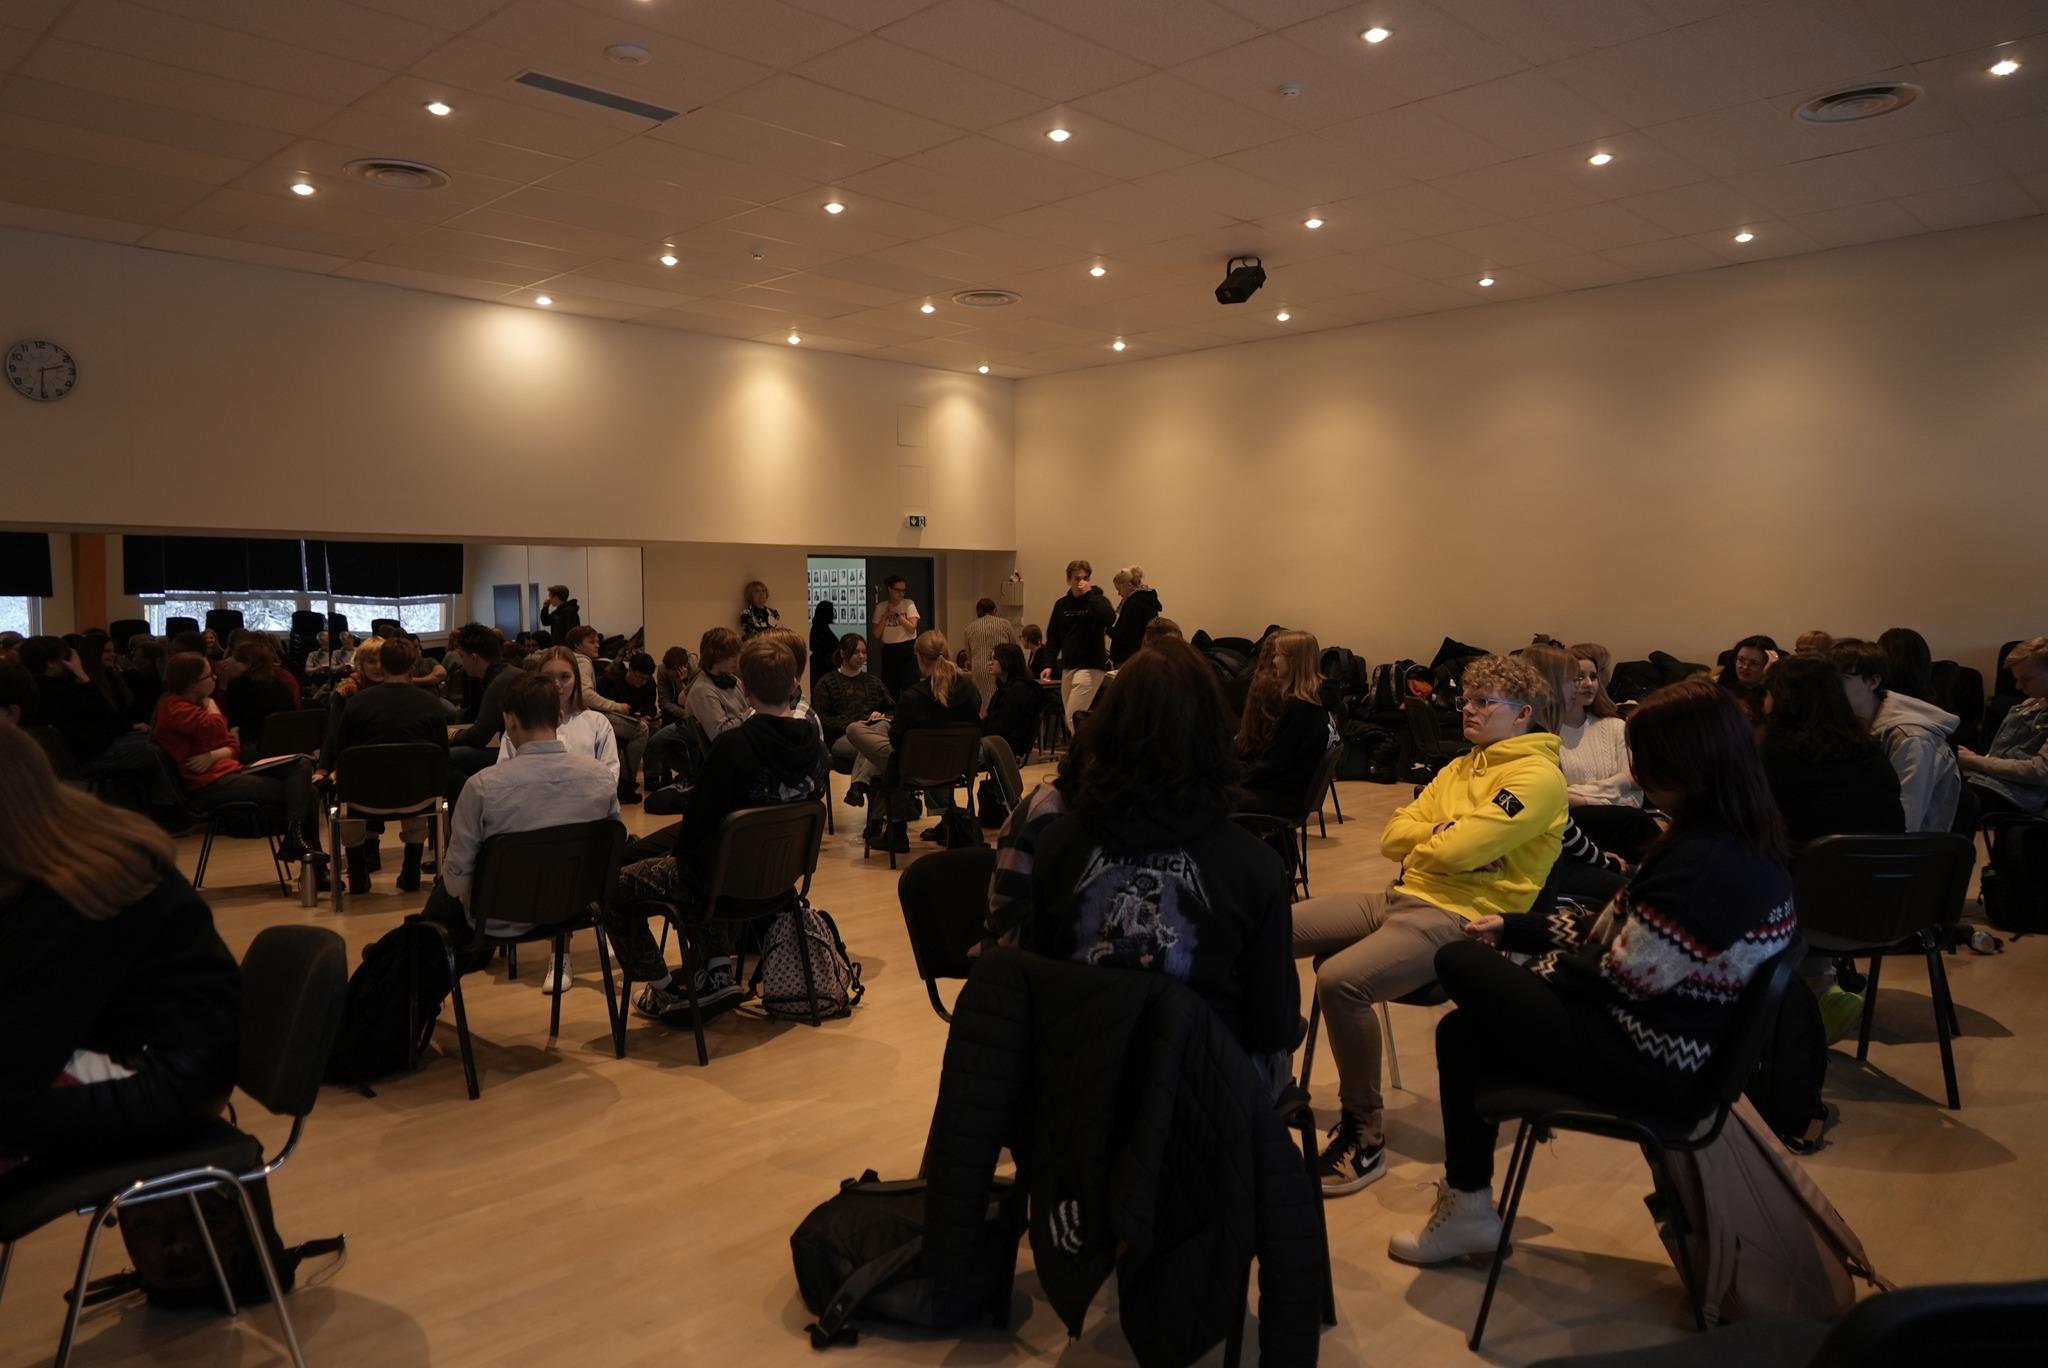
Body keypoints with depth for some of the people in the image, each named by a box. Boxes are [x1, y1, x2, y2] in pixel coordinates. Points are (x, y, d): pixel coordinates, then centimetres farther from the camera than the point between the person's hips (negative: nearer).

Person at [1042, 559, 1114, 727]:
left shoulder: (1096, 600, -3)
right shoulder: (1061, 604, 10)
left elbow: (1109, 617, -26)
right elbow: (1053, 638, 15)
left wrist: (1089, 594, -19)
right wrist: (1049, 665, 6)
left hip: (1090, 667, -6)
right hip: (1067, 667, 6)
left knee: (1074, 717, -14)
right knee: (1069, 719, 7)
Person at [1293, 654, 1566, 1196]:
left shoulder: (1538, 776, -8)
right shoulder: (1461, 768, 19)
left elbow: (1457, 850, -20)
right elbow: (1394, 836, 13)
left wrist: (1427, 838, 1)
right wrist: (1444, 833, -5)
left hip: (1460, 918, -9)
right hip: (1402, 897, 9)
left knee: (1340, 980, -32)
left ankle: (1365, 1136, -14)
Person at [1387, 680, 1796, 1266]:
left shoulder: (1705, 861, -28)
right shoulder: (1746, 844, 4)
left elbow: (1622, 978, -24)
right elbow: (1622, 938, 9)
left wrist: (1540, 966, -4)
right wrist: (1513, 929, 10)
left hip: (1644, 1062, -10)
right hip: (1682, 1048, 10)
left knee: (1460, 961, -1)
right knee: (1461, 1029, 14)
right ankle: (1465, 1206, 21)